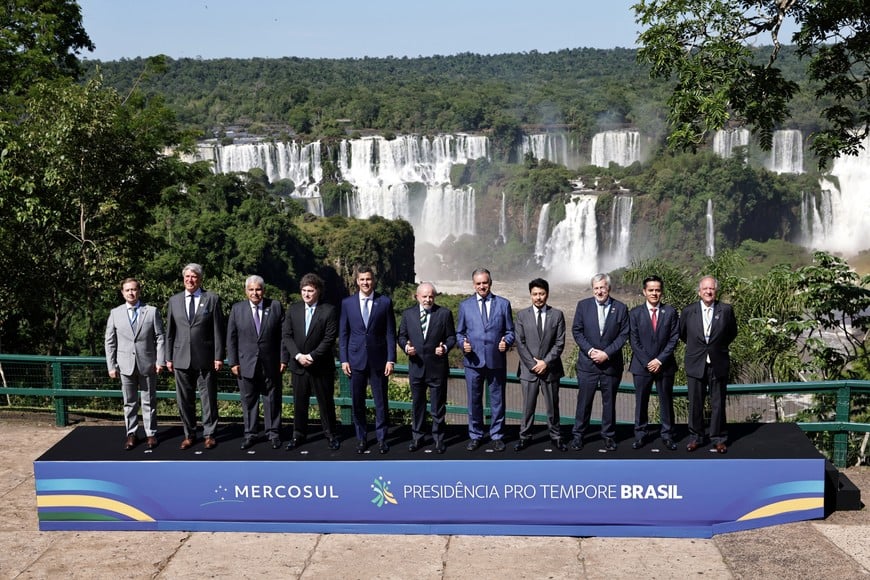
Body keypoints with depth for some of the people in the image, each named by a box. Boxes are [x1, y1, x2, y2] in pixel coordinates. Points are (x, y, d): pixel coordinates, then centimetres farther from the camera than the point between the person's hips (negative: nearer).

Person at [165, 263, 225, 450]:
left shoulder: (212, 299, 1)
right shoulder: (174, 301, 9)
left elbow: (219, 330, -2)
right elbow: (170, 332, 11)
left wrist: (219, 357, -6)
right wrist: (168, 357, 7)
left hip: (206, 359, -3)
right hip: (181, 359, 3)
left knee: (208, 398, 3)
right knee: (184, 399, 7)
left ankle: (209, 434, 15)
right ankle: (189, 434, 19)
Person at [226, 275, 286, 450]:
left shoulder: (275, 306, 0)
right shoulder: (237, 309, 3)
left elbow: (283, 335, 0)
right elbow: (231, 338, 4)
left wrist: (283, 359, -4)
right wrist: (233, 362, -2)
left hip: (270, 364, -1)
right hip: (246, 364, 1)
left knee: (272, 399, 7)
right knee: (249, 400, 7)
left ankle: (273, 433, 17)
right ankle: (250, 433, 17)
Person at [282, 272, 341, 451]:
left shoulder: (329, 311, -6)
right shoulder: (293, 309, 6)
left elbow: (329, 339, -11)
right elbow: (287, 335, 2)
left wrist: (312, 356, -17)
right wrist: (298, 355, -11)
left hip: (321, 366, -3)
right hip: (298, 364, 3)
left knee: (326, 402, 5)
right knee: (299, 402, 9)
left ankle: (331, 435, 17)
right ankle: (299, 435, 20)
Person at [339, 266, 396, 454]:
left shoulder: (385, 302, 0)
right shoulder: (347, 303, 4)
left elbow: (390, 333, 1)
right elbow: (343, 333, 7)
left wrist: (391, 359, -5)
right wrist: (344, 359, 0)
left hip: (378, 359, -1)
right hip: (356, 359, 1)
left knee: (381, 401, 4)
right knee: (357, 401, 5)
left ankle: (381, 438, 15)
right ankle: (361, 438, 17)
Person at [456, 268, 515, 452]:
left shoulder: (503, 304, 4)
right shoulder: (465, 305, 6)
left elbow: (510, 331, 7)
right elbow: (459, 332, 9)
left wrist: (507, 342, -13)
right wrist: (463, 343, -11)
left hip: (497, 360, 0)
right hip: (473, 361, 0)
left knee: (497, 401, 7)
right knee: (474, 401, 9)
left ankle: (497, 436, 20)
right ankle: (475, 436, 22)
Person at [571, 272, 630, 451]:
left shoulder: (621, 308, 0)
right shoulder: (583, 305, 1)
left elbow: (623, 334, -3)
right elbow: (576, 331, 0)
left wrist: (607, 353, -12)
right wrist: (590, 350, -12)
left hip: (611, 363, 0)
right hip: (588, 362, 0)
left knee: (609, 401, 9)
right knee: (584, 401, 3)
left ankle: (609, 435, 21)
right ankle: (578, 435, 13)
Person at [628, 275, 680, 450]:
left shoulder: (670, 312, 3)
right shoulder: (635, 313, 1)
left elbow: (674, 338, -2)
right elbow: (634, 341, -2)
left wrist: (660, 360, -10)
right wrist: (647, 362, -10)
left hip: (665, 365, 0)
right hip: (641, 365, 0)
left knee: (666, 401, 6)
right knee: (641, 401, 5)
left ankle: (667, 435, 13)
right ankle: (640, 435, 13)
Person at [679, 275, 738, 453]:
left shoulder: (726, 310, -3)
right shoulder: (688, 311, -2)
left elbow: (732, 333, 12)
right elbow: (682, 334, 14)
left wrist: (719, 347, 12)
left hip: (718, 364, -1)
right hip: (695, 364, 1)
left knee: (718, 404, 6)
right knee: (695, 404, 6)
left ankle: (718, 439, 16)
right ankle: (695, 437, 19)